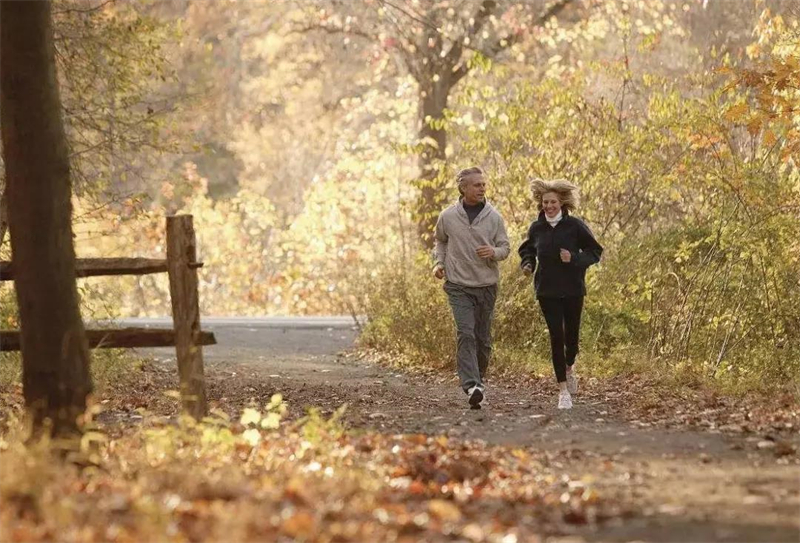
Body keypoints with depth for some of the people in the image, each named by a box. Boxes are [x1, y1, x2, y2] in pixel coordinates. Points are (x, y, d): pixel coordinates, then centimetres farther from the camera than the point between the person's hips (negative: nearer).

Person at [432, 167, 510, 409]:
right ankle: (471, 385, -27)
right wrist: (439, 262, 1)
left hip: (487, 285, 2)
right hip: (458, 286, -2)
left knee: (483, 339, 8)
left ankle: (479, 378, 29)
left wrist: (493, 252, -17)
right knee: (465, 334, -17)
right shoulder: (448, 216, -1)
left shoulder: (494, 217, -1)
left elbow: (505, 247, 5)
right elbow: (440, 241, 17)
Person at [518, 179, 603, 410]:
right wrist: (527, 264, -2)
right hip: (547, 291, 1)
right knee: (556, 337, -6)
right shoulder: (536, 228, 1)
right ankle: (563, 390, -2)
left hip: (573, 289, -1)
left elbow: (595, 251, -2)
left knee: (571, 335, 7)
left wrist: (574, 259, -18)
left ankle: (569, 368, 42)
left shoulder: (574, 225, -7)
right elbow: (527, 250, 19)